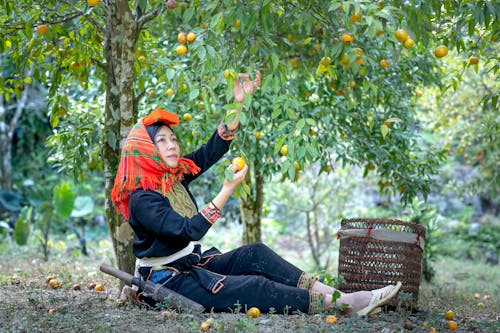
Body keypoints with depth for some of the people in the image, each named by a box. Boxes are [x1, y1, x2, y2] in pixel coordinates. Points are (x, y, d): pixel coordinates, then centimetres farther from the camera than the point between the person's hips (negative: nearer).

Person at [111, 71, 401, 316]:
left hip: (196, 262, 9)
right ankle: (346, 304, -25)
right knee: (254, 287, -21)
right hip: (169, 279, -9)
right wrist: (227, 190, -32)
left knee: (255, 253, -13)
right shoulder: (142, 199, -19)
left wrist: (238, 104, -8)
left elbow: (212, 151, 1)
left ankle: (334, 293, -21)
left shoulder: (175, 175, 5)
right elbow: (188, 230, -29)